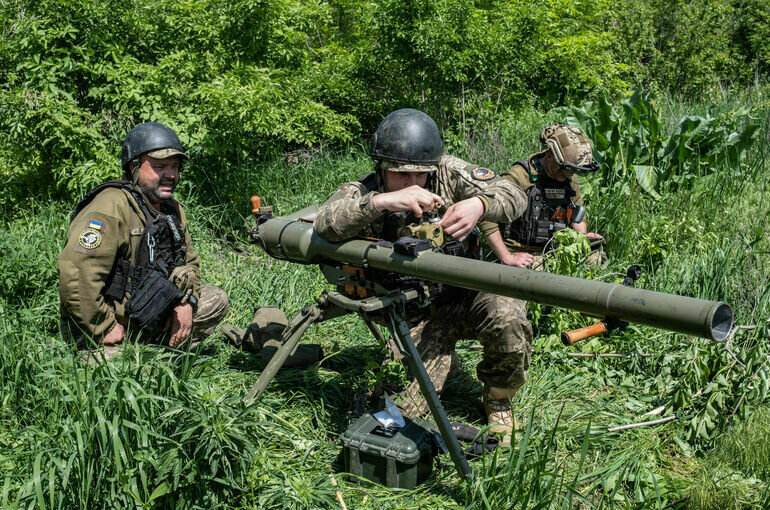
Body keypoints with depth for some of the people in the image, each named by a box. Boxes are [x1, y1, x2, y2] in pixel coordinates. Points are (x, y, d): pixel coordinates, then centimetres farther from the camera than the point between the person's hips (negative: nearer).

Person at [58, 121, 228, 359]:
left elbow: (189, 262, 18)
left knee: (215, 301, 6)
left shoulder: (173, 209, 6)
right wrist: (106, 328, -23)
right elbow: (75, 274, -32)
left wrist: (186, 302, -2)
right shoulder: (112, 206, -22)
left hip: (146, 317, 8)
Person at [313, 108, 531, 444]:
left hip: (467, 289, 1)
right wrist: (380, 201, -46)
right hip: (417, 312, 0)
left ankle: (498, 401, 1)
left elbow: (514, 195, -12)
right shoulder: (360, 194, -10)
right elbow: (325, 224, -31)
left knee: (507, 318, -33)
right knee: (407, 409, -12)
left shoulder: (449, 172, -7)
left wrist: (479, 204, -36)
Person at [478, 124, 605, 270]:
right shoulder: (519, 176, -15)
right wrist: (507, 257, -22)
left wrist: (583, 236, 4)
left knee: (596, 257, -14)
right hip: (522, 255, -7)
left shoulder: (570, 178, 9)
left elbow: (578, 214, 27)